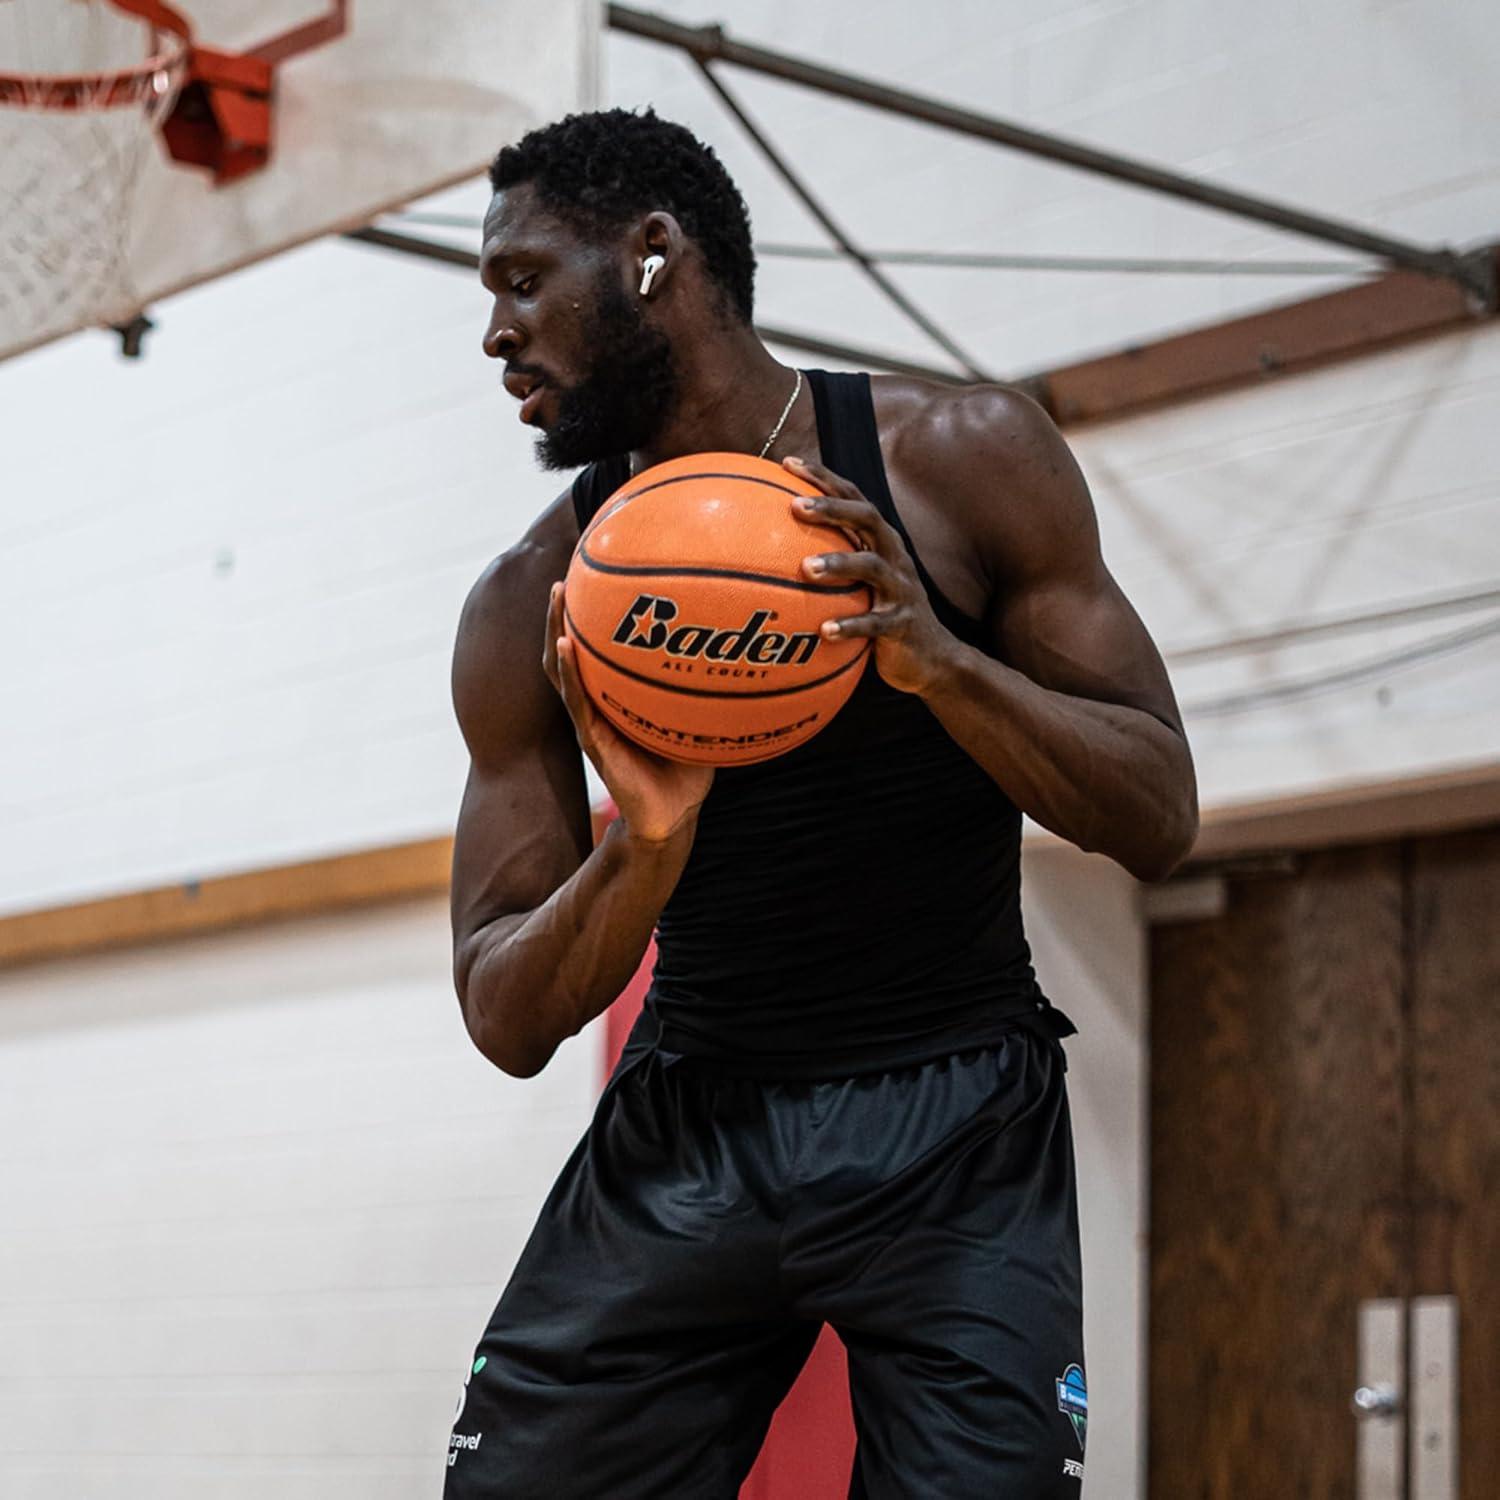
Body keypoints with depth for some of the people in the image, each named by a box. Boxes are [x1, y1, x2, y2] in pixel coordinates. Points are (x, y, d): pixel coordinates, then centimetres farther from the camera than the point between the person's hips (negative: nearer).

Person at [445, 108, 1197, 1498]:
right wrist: (644, 847, -20)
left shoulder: (963, 459, -4)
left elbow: (1157, 820, -4)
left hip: (956, 1127, -2)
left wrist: (939, 663, -20)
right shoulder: (532, 609, 0)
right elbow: (507, 1022, -1)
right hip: (683, 1122, 2)